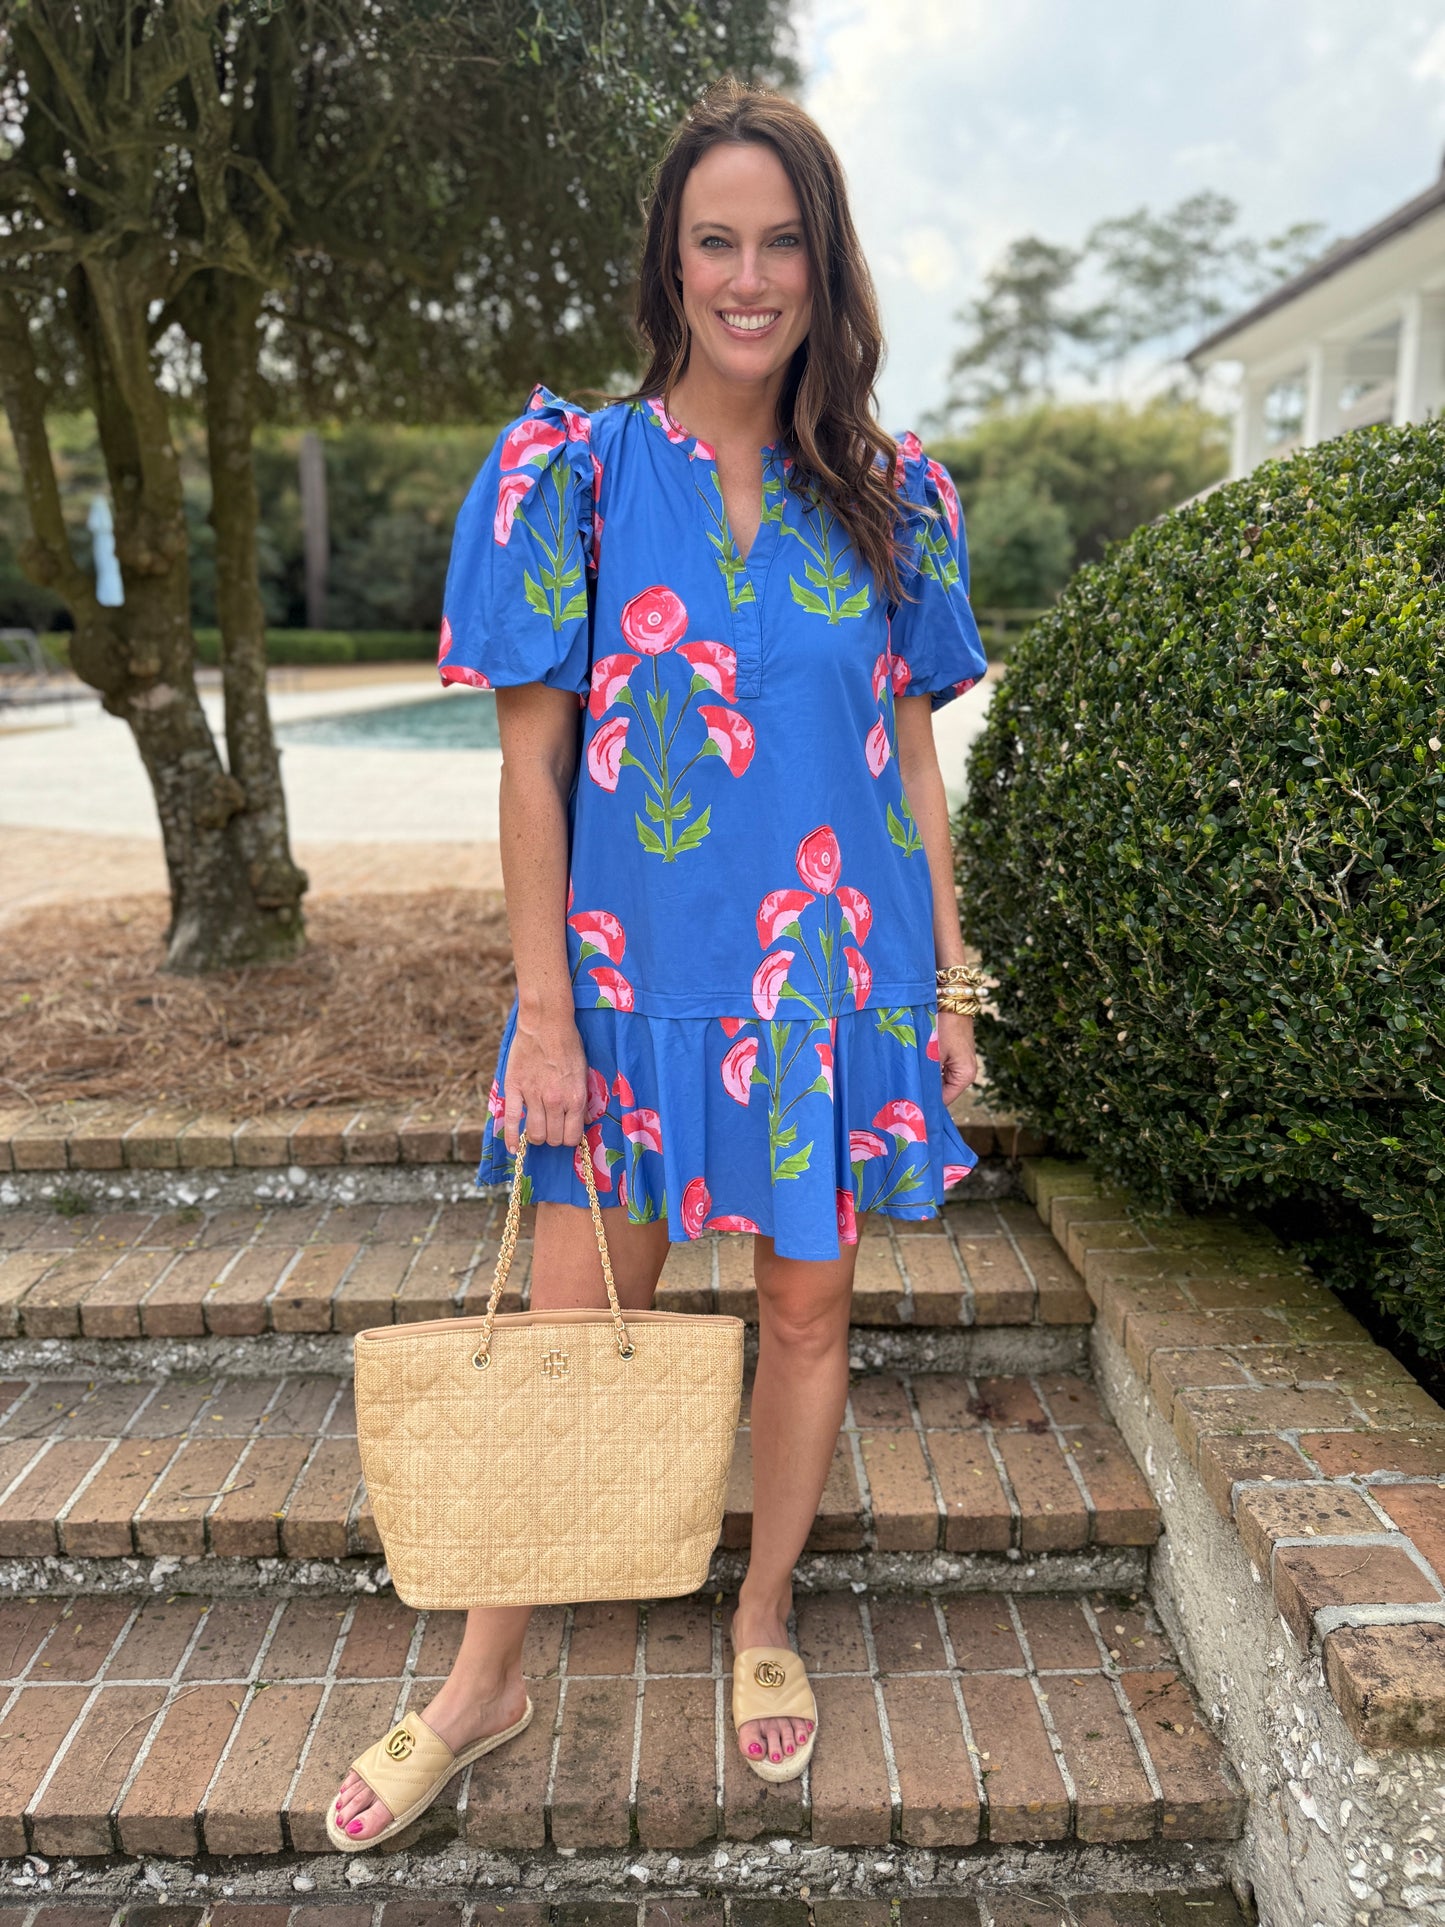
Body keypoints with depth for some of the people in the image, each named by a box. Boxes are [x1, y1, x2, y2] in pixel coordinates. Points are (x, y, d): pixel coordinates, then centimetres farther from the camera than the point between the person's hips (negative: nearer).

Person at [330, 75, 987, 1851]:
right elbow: (530, 766, -5)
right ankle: (487, 1676, 30)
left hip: (842, 979, 3)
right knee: (574, 1334, 8)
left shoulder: (892, 495, 5)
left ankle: (762, 1624, 38)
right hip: (634, 979, -2)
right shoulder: (571, 470, -3)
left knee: (807, 1313, 13)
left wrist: (948, 972, 5)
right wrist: (543, 1013, -8)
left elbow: (912, 752, 8)